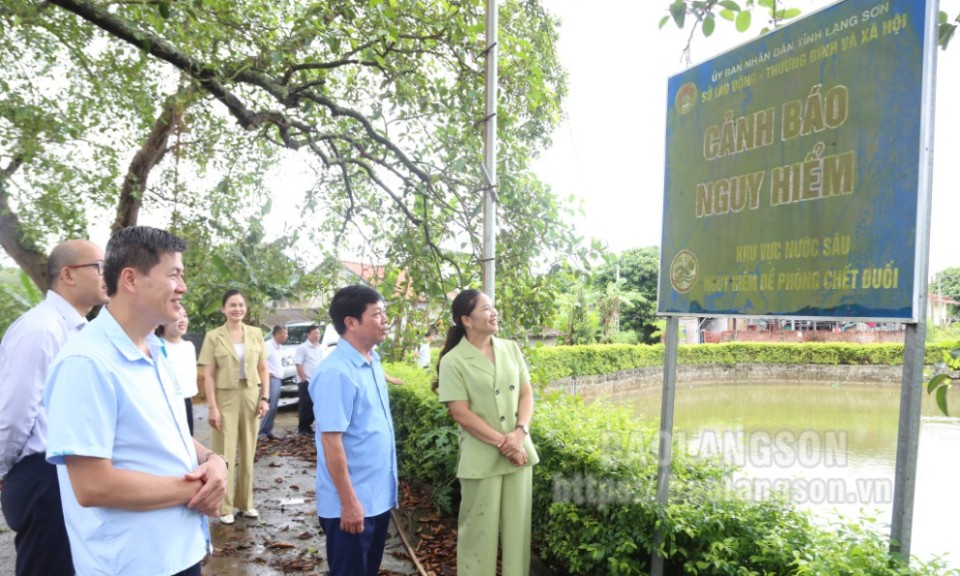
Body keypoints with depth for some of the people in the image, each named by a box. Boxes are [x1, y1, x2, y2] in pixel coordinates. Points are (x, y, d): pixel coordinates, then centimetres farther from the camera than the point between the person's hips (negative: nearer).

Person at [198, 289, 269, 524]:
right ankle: (225, 507, 14)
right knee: (225, 454, 3)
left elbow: (263, 369, 6)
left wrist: (265, 397, -1)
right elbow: (208, 375, -6)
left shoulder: (255, 334, 3)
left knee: (248, 453, 11)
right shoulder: (213, 337, -5)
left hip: (251, 397, 3)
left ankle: (245, 502, 23)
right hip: (226, 398, -3)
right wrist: (212, 406, -11)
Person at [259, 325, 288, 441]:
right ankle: (262, 432, -5)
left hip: (278, 379, 9)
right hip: (272, 379, -9)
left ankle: (267, 431, 17)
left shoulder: (279, 347, 18)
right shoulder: (269, 345, -13)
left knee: (273, 408, 11)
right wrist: (267, 372, -19)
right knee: (270, 407, -10)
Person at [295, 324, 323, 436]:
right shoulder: (302, 348, -9)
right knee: (305, 406, -2)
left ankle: (307, 426, 20)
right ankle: (302, 428, 7)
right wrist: (304, 380, -16)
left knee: (314, 405, 10)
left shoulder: (319, 349, 13)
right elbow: (298, 365, -13)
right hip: (306, 382, -7)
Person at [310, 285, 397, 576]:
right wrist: (349, 502, -20)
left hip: (379, 496, 8)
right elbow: (331, 440, -22)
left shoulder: (373, 362, 4)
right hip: (353, 503, -8)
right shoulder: (336, 373, -22)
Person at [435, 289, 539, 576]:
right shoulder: (453, 361, -10)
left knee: (517, 525, 14)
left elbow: (526, 393, 6)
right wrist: (502, 443, -15)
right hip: (481, 459, -4)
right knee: (479, 529, 8)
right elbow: (461, 413, -13)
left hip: (519, 451, 5)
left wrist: (520, 432, -11)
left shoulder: (511, 349, 5)